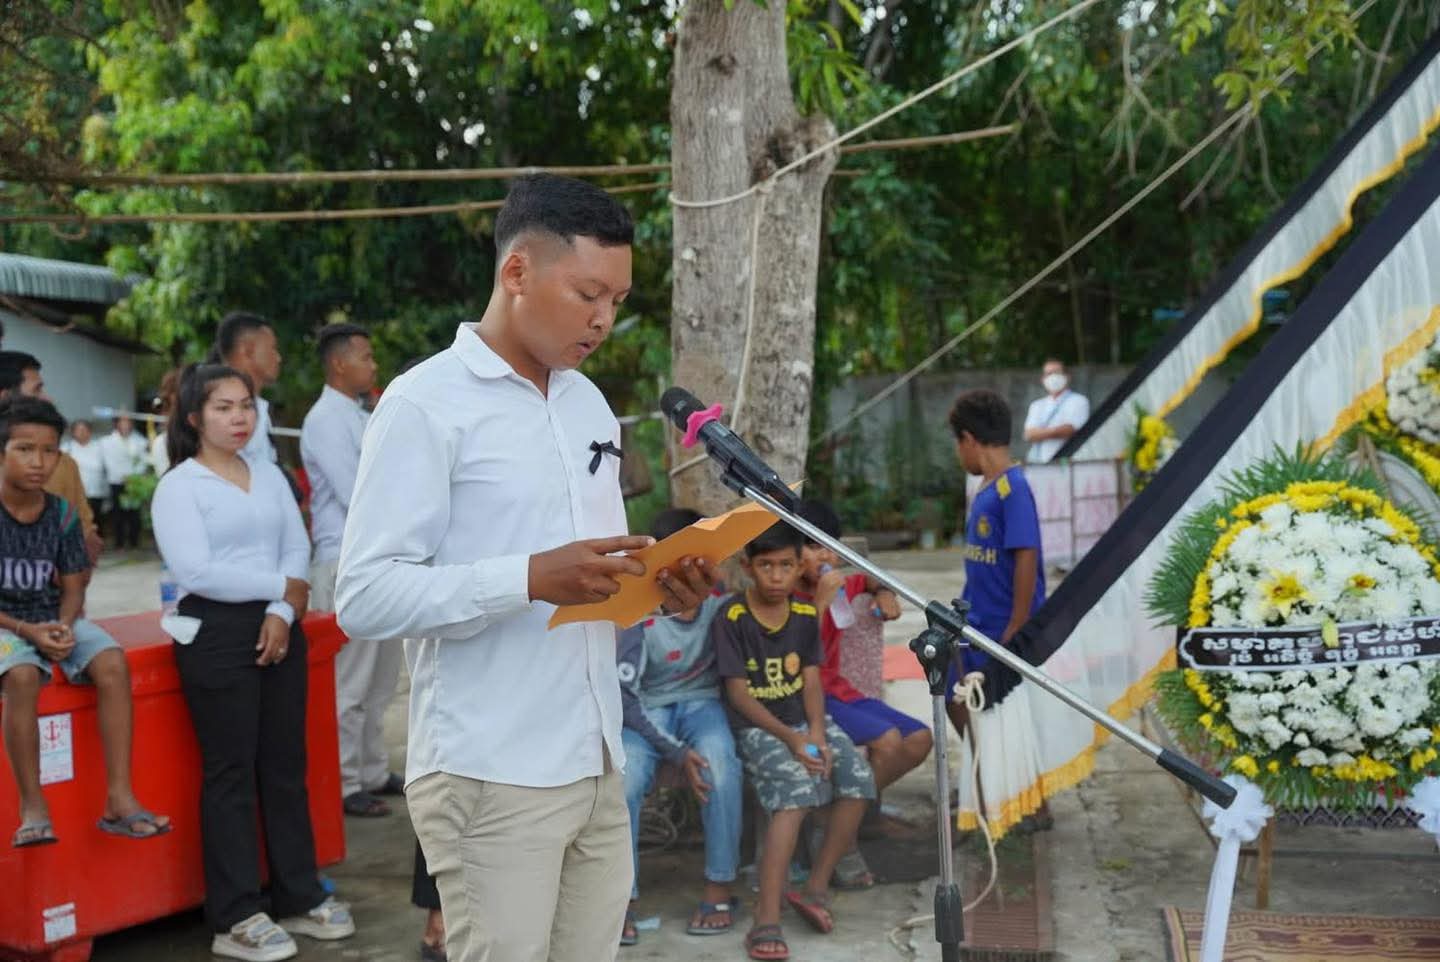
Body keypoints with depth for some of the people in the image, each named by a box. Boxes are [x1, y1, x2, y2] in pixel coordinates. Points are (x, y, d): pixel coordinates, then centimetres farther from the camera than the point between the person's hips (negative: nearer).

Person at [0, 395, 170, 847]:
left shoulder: (62, 514, 3)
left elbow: (73, 586, 8)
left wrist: (63, 626, -13)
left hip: (54, 620, 4)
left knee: (112, 662, -25)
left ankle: (119, 798, -23)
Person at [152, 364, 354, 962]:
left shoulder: (270, 476, 12)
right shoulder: (178, 486, -4)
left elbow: (298, 549, 5)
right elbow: (195, 570, -15)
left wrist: (283, 612, -11)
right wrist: (282, 586, -10)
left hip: (278, 628, 5)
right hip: (216, 634, -5)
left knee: (285, 765, 10)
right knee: (230, 772, 0)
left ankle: (300, 897, 22)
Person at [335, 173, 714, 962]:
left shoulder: (589, 403, 15)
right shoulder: (424, 403, -9)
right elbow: (365, 597, -16)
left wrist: (656, 588, -1)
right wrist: (531, 580, -25)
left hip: (596, 765, 7)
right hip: (491, 779, -7)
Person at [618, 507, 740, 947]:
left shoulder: (719, 602, -7)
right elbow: (623, 693, -17)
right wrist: (676, 751, -24)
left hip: (700, 701, 1)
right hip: (646, 710, -1)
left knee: (718, 758, -32)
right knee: (624, 774, -32)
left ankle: (719, 890, -21)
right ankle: (622, 900, -20)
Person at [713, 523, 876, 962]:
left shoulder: (805, 614, 5)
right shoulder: (732, 617, -11)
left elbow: (812, 681, 3)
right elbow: (738, 693, -12)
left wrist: (817, 733, -15)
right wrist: (789, 738, -19)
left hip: (804, 720, 6)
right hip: (755, 725, -5)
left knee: (858, 780, -17)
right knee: (795, 788, -31)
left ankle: (816, 887, 0)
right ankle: (767, 921, -32)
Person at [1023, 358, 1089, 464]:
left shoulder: (1078, 401, 7)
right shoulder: (1036, 405, 20)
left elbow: (1068, 430, -6)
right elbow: (1029, 434, 5)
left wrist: (1040, 432, 0)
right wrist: (1057, 431, -6)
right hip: (1037, 462, 3)